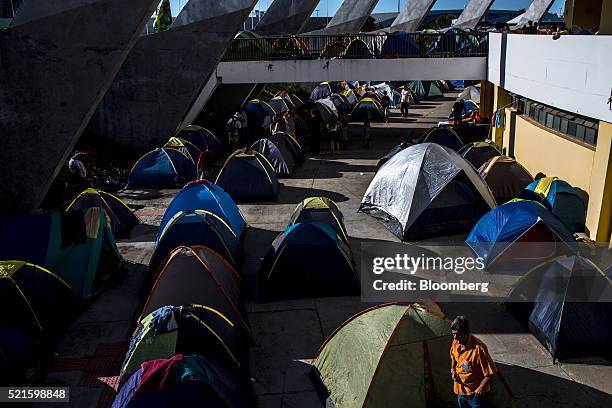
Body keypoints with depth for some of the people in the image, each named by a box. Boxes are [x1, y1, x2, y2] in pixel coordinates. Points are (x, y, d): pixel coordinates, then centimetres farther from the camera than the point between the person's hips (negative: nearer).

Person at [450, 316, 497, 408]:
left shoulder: (478, 348, -31)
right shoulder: (456, 342, -9)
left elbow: (491, 372, -22)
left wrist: (481, 388, -23)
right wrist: (453, 370, -2)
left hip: (475, 392, -6)